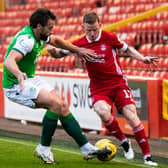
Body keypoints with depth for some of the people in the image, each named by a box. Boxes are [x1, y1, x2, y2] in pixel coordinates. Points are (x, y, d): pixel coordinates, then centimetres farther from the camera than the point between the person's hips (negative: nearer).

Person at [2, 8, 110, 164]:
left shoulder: (39, 35, 3)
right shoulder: (27, 39, -26)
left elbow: (55, 40, 26)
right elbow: (9, 62, -41)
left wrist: (78, 50, 24)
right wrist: (19, 74, -62)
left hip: (30, 80, 9)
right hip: (16, 86, -9)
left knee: (62, 107, 1)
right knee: (56, 103, -23)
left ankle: (86, 148, 5)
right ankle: (43, 149, -10)